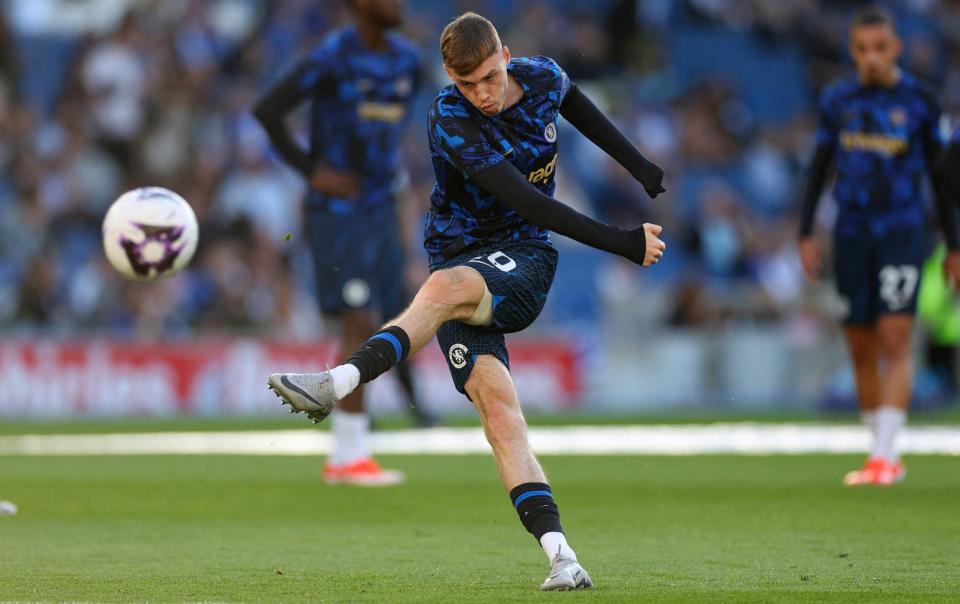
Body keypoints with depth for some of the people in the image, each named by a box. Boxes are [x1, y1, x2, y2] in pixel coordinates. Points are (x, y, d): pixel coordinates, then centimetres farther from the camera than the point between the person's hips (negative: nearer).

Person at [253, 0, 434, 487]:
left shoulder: (406, 59, 9)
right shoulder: (333, 58, -13)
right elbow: (267, 110, -14)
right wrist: (311, 170, -12)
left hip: (381, 209, 7)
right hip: (337, 211, -7)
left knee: (390, 316, 7)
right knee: (359, 323, -13)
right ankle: (351, 455, -8)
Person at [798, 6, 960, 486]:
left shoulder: (919, 103, 0)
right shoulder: (837, 101, 7)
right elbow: (819, 169, 14)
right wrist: (806, 235, 9)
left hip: (903, 233, -3)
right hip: (852, 232, 3)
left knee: (895, 339, -14)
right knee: (861, 351, 5)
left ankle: (884, 456, -18)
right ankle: (887, 458, 15)